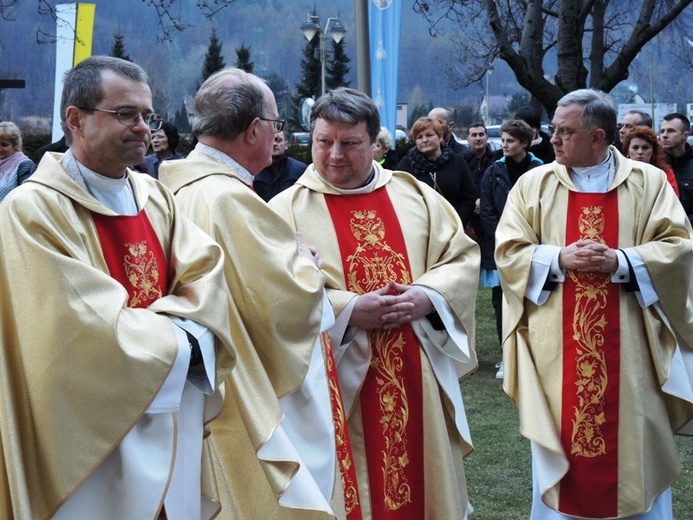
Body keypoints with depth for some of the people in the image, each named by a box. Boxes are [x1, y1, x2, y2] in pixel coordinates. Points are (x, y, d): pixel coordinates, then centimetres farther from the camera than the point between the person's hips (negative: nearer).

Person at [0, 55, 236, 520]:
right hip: (92, 437, -6)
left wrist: (184, 333, -20)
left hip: (170, 428, 7)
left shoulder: (155, 197, 9)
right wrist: (176, 345, -11)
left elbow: (206, 273, -1)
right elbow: (88, 326, -21)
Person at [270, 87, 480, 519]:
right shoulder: (286, 209, -2)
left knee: (426, 480, 14)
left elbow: (463, 257, 6)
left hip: (418, 378, 3)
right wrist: (348, 309, -20)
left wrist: (427, 297, -12)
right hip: (339, 384, -3)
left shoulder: (416, 195, 8)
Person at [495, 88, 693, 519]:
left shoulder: (649, 182, 2)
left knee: (637, 446, 8)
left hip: (627, 346, 0)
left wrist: (619, 261, -18)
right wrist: (558, 258, -16)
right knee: (562, 437, 8)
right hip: (558, 347, 1)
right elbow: (508, 252, 0)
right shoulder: (533, 184, 4)